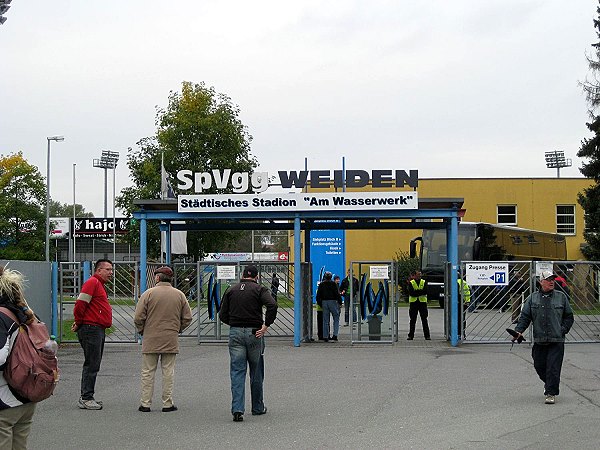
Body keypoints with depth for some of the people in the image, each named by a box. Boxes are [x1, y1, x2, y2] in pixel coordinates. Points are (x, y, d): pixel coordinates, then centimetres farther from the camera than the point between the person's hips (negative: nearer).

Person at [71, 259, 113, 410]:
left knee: (93, 365, 13)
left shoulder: (99, 284, 22)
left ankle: (87, 397, 19)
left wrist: (79, 322, 13)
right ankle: (86, 398, -5)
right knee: (92, 365, -9)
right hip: (91, 329, -11)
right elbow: (80, 304, -19)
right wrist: (79, 323, -9)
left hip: (99, 330, 11)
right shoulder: (92, 282, -12)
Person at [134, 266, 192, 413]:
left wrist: (142, 331, 9)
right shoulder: (179, 295, 3)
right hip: (171, 340, 2)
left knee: (147, 372, 5)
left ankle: (145, 403, 6)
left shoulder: (149, 293, -6)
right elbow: (187, 318, 5)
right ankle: (168, 404, 7)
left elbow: (138, 318, -8)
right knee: (168, 372, 7)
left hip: (150, 340, -2)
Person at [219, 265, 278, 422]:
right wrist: (266, 325, -12)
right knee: (256, 372, 12)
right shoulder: (259, 289, -1)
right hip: (254, 333, -2)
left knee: (237, 372, 1)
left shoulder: (231, 290, 10)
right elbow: (272, 305, -19)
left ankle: (237, 409, -11)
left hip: (235, 333, 2)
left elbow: (222, 315, 6)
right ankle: (258, 408, 22)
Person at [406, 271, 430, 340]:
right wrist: (420, 292, -15)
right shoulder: (411, 283, 5)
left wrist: (416, 292, -16)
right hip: (413, 302, 0)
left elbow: (425, 291, -9)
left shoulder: (424, 282, 7)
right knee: (412, 320, 3)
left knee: (424, 320, 1)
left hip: (422, 302, 0)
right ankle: (411, 335, 7)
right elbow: (411, 293, -10)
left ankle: (427, 335, 4)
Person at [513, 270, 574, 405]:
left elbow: (569, 316, 11)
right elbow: (525, 316, 6)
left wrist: (563, 329, -1)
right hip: (539, 340, 2)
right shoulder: (533, 298, 7)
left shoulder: (561, 297, 5)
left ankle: (551, 393, 2)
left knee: (553, 367, -6)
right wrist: (519, 331, -7)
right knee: (539, 365, 9)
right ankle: (548, 383, 37)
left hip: (557, 340, -2)